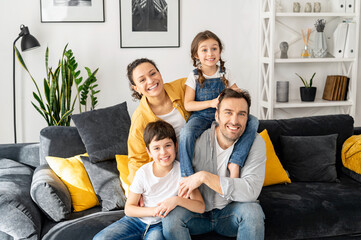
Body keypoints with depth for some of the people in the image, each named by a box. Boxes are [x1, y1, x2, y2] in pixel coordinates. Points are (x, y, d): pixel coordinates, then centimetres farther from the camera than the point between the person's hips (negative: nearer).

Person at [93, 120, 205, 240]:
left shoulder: (182, 171, -11)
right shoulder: (143, 173, -9)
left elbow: (201, 207, -13)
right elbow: (128, 208, -4)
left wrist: (177, 200, -30)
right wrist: (153, 210, -20)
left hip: (161, 225, -3)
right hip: (138, 220, 3)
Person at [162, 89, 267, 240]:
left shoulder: (255, 143, -14)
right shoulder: (198, 140, -12)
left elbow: (251, 191, -26)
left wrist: (204, 176, -29)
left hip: (231, 212, 0)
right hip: (199, 211, 0)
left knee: (252, 210, -31)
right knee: (172, 216, -28)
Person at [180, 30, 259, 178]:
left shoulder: (224, 74, 9)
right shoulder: (194, 76, 1)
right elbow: (188, 105, -6)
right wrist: (211, 103, -19)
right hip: (200, 117, -3)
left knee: (253, 122, -21)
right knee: (186, 134, -37)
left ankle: (235, 163, -27)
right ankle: (187, 177, -27)